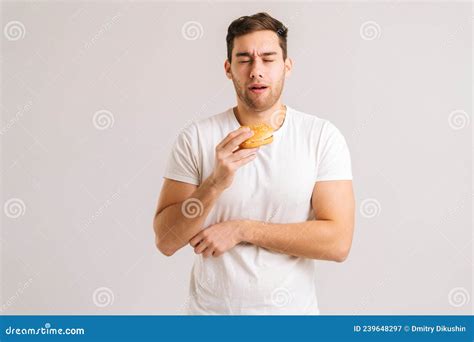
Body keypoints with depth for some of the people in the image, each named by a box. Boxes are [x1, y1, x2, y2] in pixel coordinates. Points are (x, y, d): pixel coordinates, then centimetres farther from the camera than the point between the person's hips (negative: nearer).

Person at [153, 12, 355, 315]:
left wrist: (242, 229, -17)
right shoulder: (195, 138, -10)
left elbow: (338, 242, -16)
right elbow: (166, 241, -11)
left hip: (292, 309, 0)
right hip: (211, 307, 0)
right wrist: (215, 184, -26)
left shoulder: (323, 136, -10)